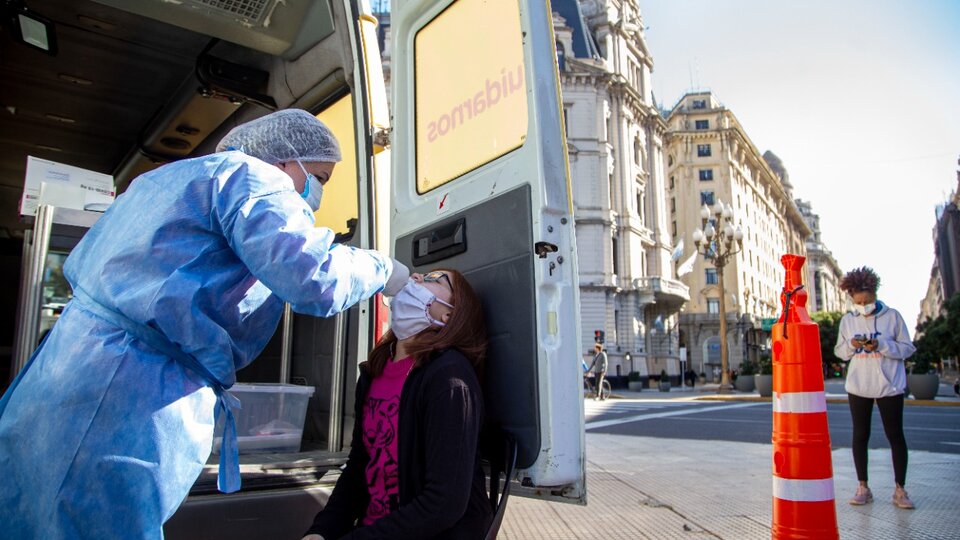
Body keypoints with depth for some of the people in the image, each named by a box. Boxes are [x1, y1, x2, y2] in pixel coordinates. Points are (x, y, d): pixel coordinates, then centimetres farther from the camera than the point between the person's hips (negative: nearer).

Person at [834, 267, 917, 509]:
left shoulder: (892, 316, -4)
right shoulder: (847, 320, 3)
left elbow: (907, 348, -4)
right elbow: (839, 351, 8)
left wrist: (881, 346, -20)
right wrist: (852, 345, -13)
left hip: (889, 386, -2)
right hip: (858, 387, 2)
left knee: (895, 436, 4)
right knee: (860, 436, 6)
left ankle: (900, 490, 15)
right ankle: (863, 488, 16)